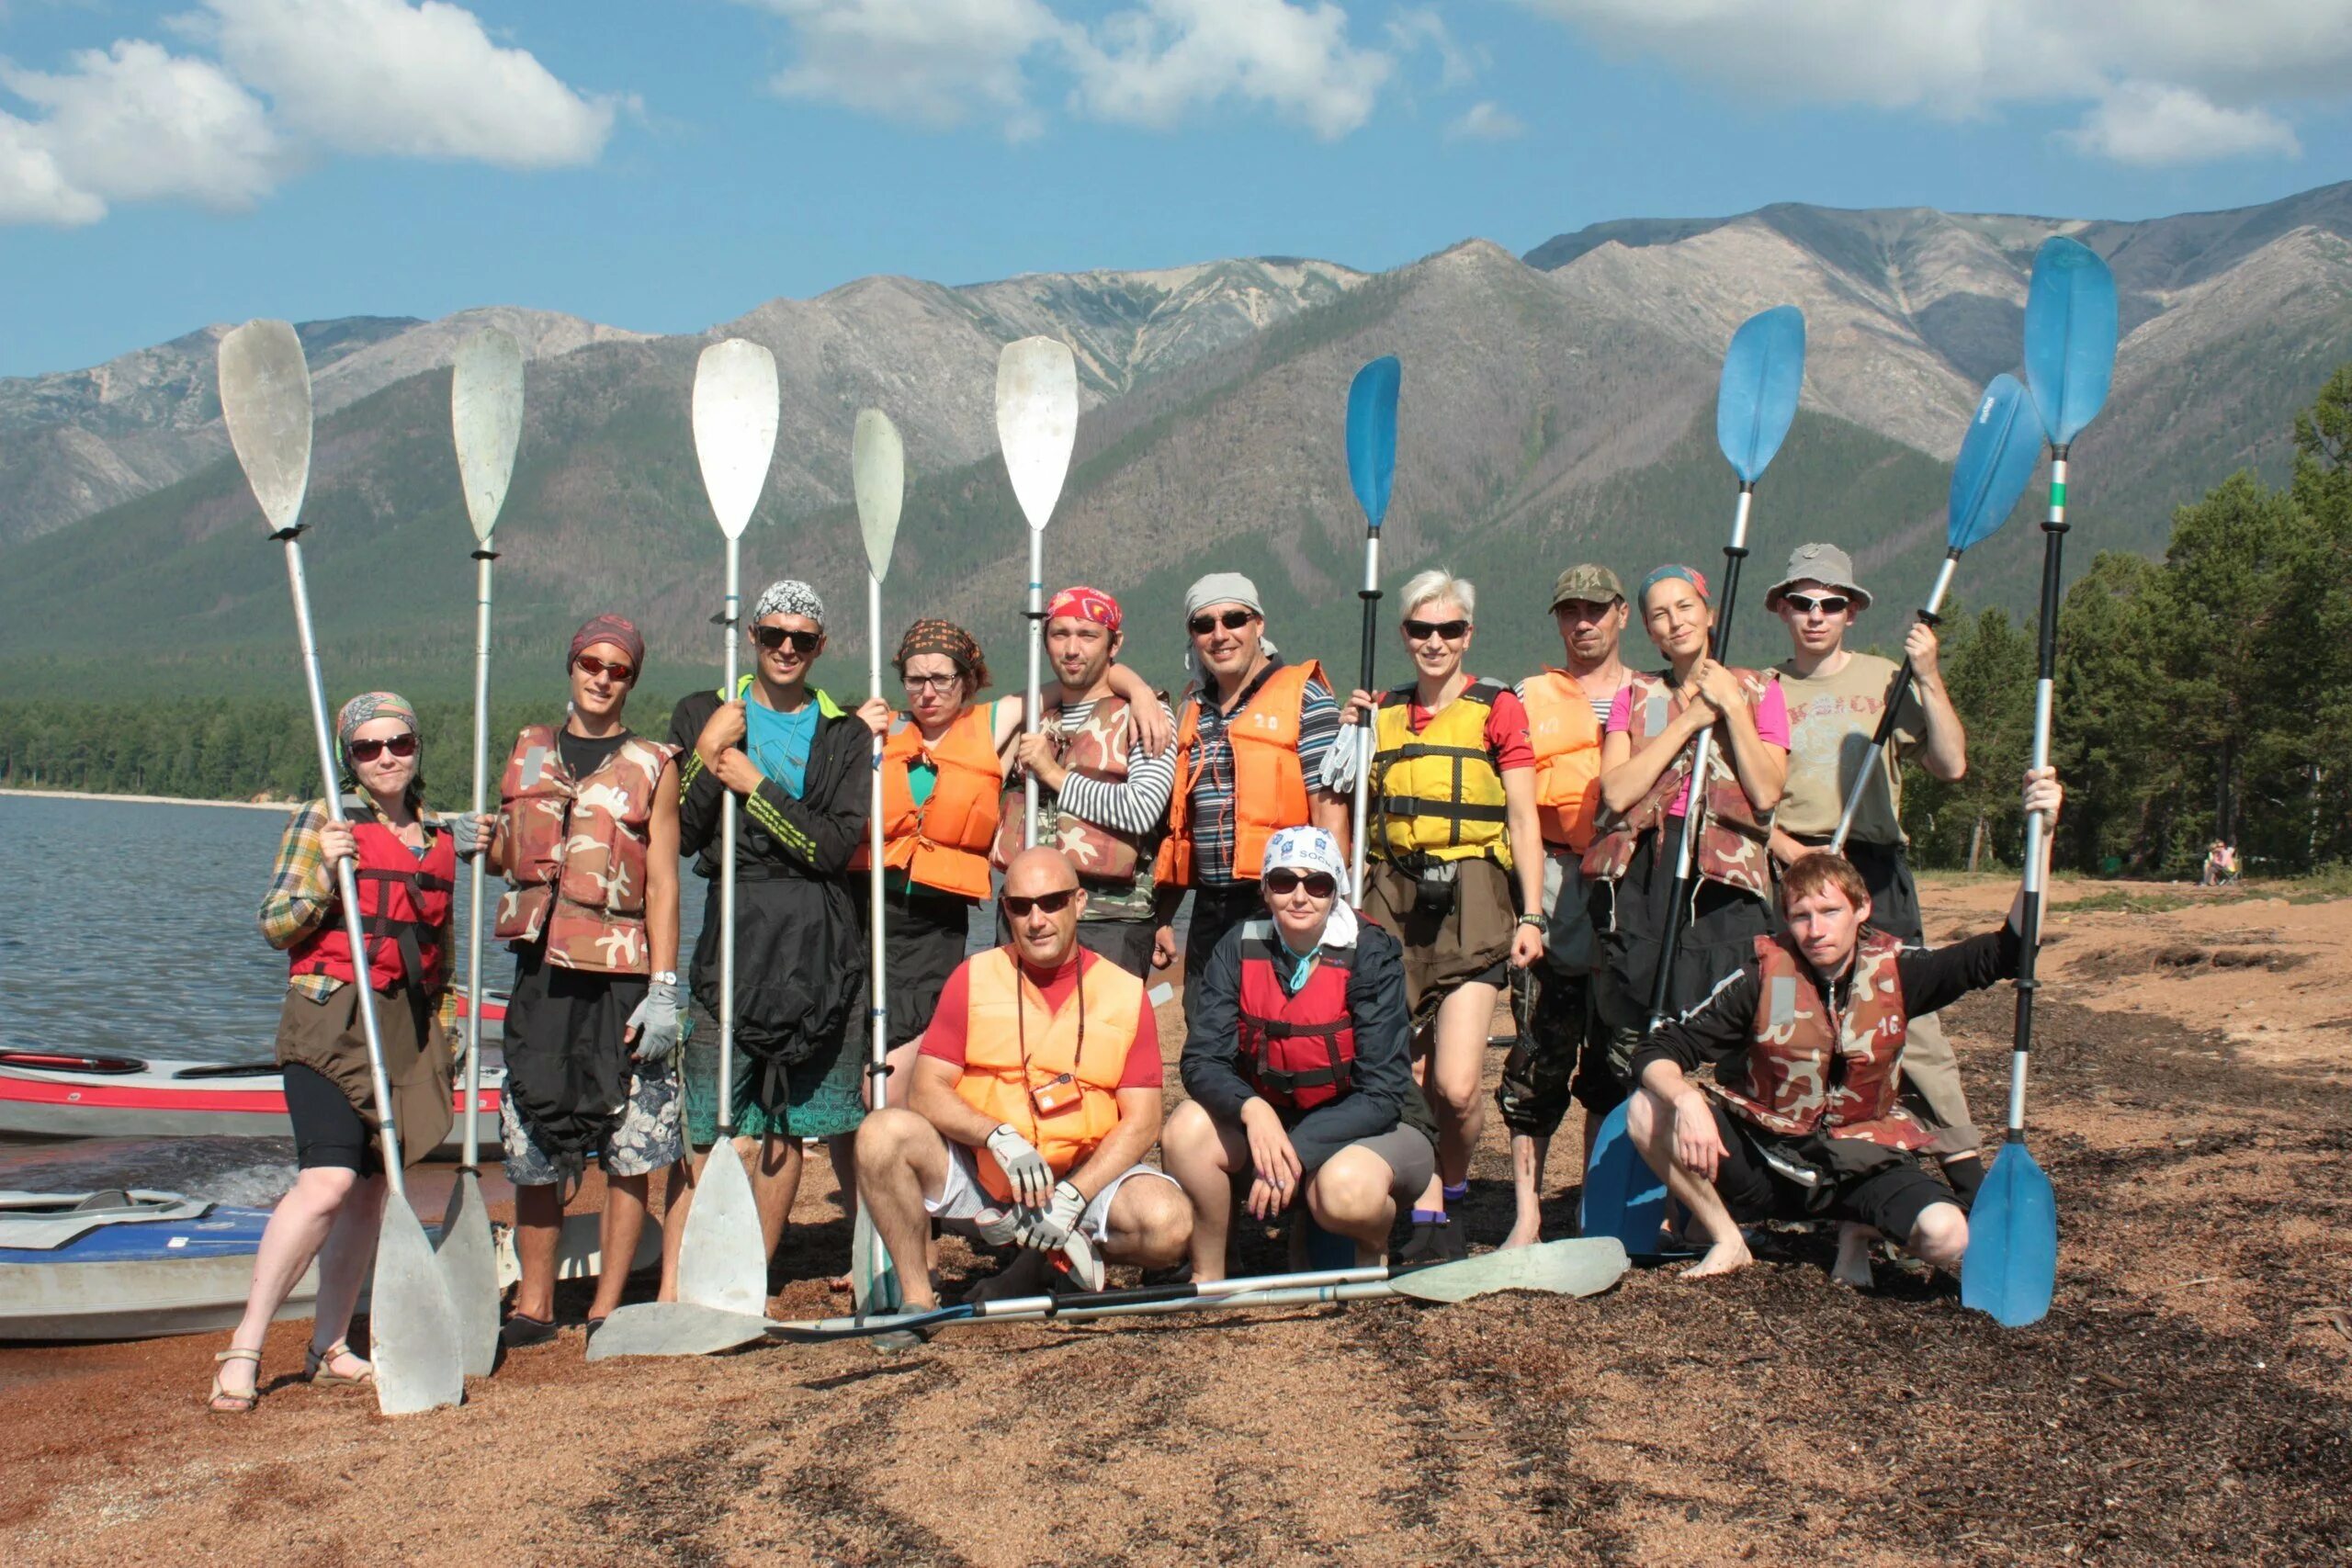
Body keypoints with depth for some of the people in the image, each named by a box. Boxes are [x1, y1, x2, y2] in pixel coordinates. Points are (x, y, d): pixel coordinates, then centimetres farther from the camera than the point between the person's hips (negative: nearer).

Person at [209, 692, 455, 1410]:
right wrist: (325, 875, -20)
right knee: (327, 1183, -18)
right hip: (330, 1021, -5)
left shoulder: (439, 840, 14)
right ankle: (243, 1349, -12)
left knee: (370, 1190, 7)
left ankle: (329, 1347, 17)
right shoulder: (322, 823, -1)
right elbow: (274, 925, -4)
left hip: (408, 1031, 6)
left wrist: (443, 1032, 18)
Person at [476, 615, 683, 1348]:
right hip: (542, 970, 3)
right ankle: (533, 1307, 15)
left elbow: (663, 882, -2)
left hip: (623, 972, -3)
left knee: (629, 1148, 0)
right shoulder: (529, 750, 15)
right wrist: (478, 843, 0)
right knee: (534, 1149, 5)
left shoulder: (652, 766, 4)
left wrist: (663, 987, -10)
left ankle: (607, 1308, 9)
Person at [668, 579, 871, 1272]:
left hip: (824, 947, 2)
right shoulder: (703, 715, 10)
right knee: (710, 1125, -8)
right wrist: (707, 758, -11)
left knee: (788, 1122, 6)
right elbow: (679, 836, 1)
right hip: (733, 934, -1)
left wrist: (753, 785, -9)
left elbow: (836, 845, -5)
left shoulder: (846, 735, 10)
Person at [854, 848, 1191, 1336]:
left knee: (1168, 1221, -28)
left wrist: (1073, 1195, -19)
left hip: (1087, 1176, 0)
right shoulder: (974, 978, 3)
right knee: (884, 1131, -25)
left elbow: (1141, 1120, -4)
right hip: (976, 1180, 0)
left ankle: (1051, 1256, 2)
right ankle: (917, 1296, -9)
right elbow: (927, 1091, -5)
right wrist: (1000, 1137, -24)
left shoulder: (1125, 993, 2)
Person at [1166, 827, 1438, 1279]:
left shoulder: (1371, 954, -17)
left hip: (1379, 1127, -3)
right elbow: (1202, 1060, -13)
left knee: (1345, 1186, -36)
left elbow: (1381, 1094, -21)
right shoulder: (1240, 949, -7)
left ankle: (1373, 1258, 0)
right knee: (1188, 1128, -24)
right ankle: (1207, 1278, -4)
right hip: (1271, 1122, 4)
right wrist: (1252, 1109, -35)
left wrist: (1297, 1152, -32)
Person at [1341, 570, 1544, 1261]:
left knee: (1457, 1087, -11)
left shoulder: (1497, 707, 4)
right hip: (1392, 898, 4)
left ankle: (1454, 1189, 17)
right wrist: (1351, 736, 6)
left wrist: (1531, 914, -6)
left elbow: (1524, 819, 1)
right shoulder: (1383, 710, 15)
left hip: (1469, 900, -3)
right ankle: (1427, 1214, 13)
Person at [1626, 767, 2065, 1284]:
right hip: (1762, 1156, 0)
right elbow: (1658, 1052, -14)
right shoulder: (1764, 976, -12)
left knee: (1947, 1238, -30)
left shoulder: (1894, 972, -7)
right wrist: (1686, 1100, -38)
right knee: (1648, 1113, -24)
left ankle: (1861, 1228, 6)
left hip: (1860, 1162, 0)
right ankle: (1727, 1239, -1)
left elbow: (2008, 950, -11)